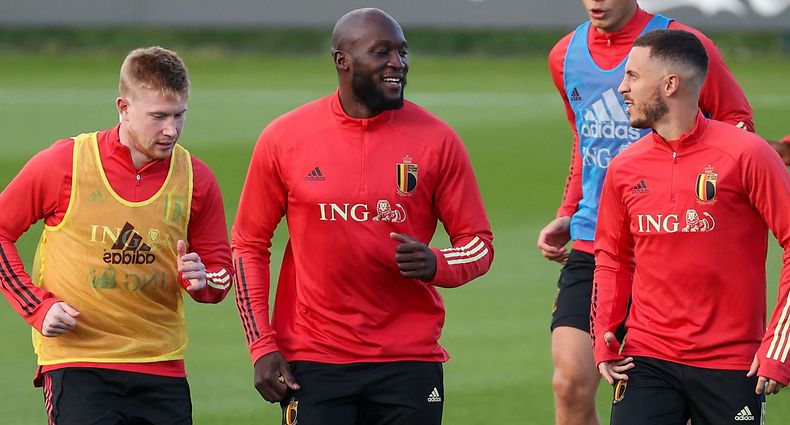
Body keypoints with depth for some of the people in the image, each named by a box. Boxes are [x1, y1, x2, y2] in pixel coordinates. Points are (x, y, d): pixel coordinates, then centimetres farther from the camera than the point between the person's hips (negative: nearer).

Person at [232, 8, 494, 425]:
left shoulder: (436, 139, 0)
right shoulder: (284, 138, 0)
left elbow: (478, 244, 6)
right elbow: (249, 245, 7)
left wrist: (435, 265, -17)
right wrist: (262, 347, 0)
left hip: (408, 361, 1)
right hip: (312, 364, -1)